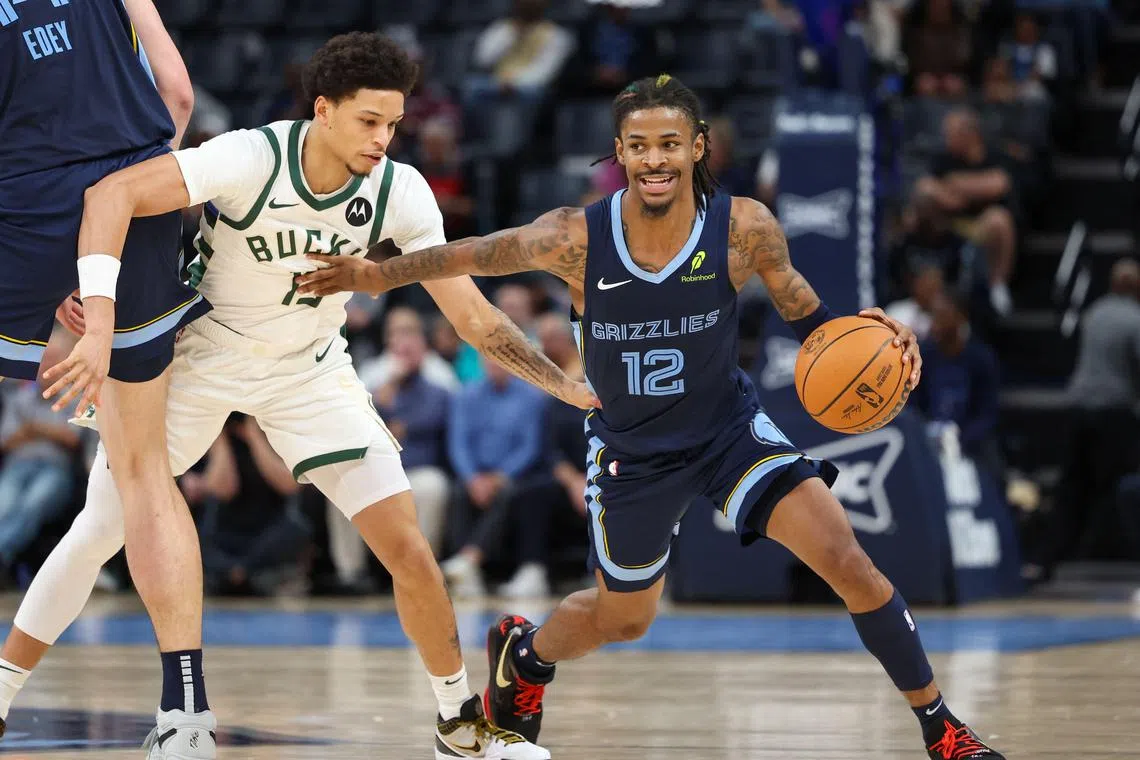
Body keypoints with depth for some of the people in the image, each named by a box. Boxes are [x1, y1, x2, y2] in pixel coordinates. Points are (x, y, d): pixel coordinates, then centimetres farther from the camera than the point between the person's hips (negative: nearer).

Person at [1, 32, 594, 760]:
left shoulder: (401, 193, -19)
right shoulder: (250, 159, -30)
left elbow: (475, 318, -13)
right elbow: (113, 192, -39)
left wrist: (570, 387, -21)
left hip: (310, 371, 2)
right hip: (199, 359, -2)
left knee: (408, 545, -8)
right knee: (98, 532, -2)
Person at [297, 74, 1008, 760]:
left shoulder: (744, 228, -22)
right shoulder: (575, 238, -23)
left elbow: (805, 315, -9)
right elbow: (474, 254, -6)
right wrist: (378, 274, -7)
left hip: (729, 425, 0)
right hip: (630, 450, 0)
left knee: (848, 563, -17)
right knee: (623, 618, 19)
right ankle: (522, 653, 55)